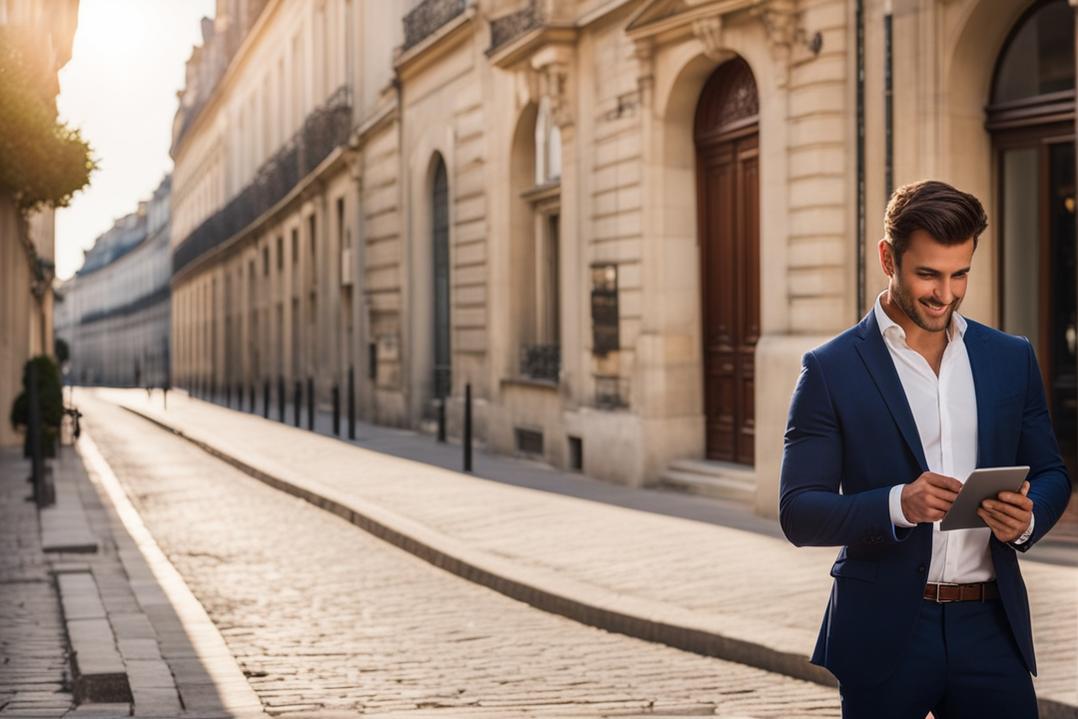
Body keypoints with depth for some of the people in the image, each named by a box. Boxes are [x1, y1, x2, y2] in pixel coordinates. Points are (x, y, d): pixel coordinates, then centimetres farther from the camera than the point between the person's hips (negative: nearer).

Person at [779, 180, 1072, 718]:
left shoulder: (1012, 359, 9)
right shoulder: (830, 369, -3)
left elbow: (1051, 475, 15)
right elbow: (798, 513, -6)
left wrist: (1027, 517, -8)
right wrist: (898, 505, -22)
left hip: (991, 628, 3)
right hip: (883, 632, -3)